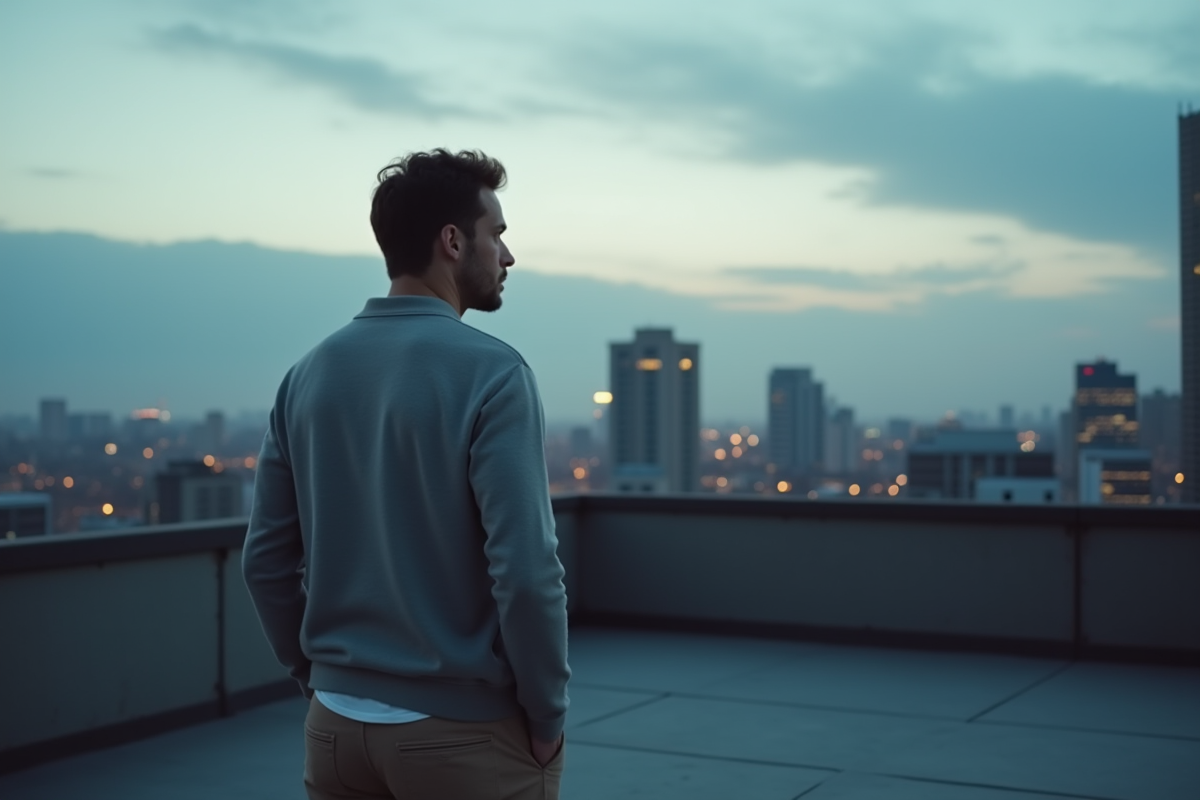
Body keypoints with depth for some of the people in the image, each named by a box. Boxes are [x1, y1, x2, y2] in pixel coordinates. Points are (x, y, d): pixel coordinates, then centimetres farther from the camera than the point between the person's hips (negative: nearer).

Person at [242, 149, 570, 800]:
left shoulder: (310, 372, 3)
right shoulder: (489, 372, -15)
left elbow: (267, 558, 5)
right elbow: (525, 569, -20)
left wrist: (321, 675, 14)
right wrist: (546, 716, -8)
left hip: (336, 725, 5)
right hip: (466, 730, -5)